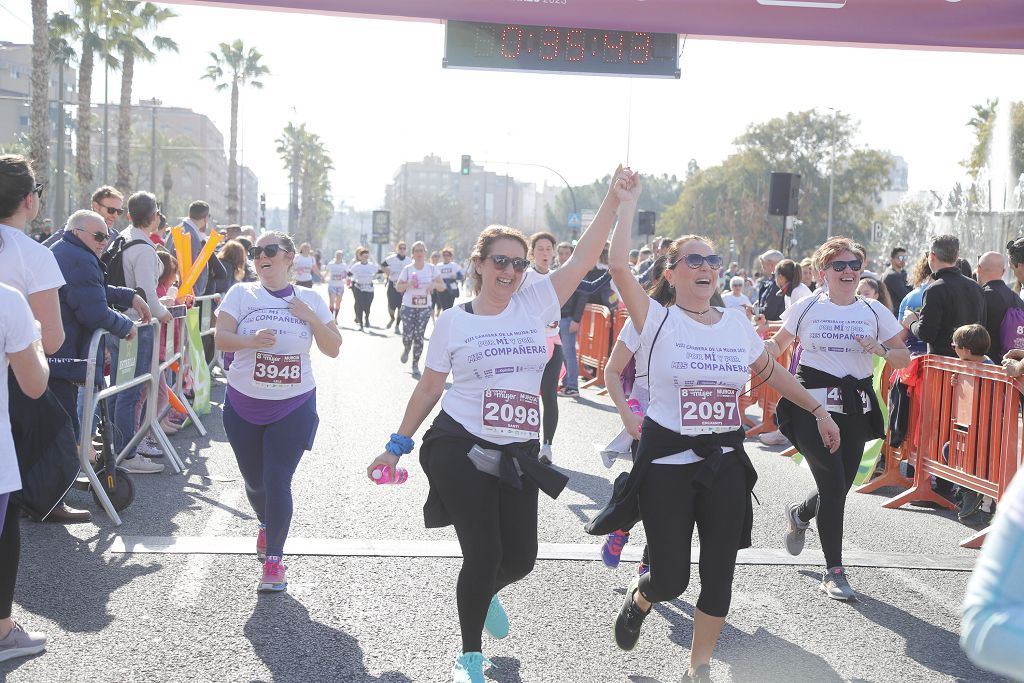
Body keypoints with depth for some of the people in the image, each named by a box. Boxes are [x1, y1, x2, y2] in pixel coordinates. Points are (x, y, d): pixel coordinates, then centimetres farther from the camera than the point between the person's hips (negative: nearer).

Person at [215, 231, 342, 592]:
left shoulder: (310, 299, 3)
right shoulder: (241, 294, -1)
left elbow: (333, 349, 2)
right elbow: (220, 338, -11)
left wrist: (312, 319, -14)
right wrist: (251, 339, -31)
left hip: (293, 406, -1)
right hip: (243, 405, 1)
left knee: (278, 482, -9)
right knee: (254, 482, 13)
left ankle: (273, 560, 3)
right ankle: (265, 525, 46)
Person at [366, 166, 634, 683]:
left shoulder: (535, 305, 2)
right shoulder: (453, 321, -2)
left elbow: (583, 258, -7)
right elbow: (429, 388, 6)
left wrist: (615, 200, -16)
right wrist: (397, 445, 7)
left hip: (518, 455, 3)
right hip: (459, 448, -3)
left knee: (520, 557, 6)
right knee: (483, 554, -8)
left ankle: (487, 593, 46)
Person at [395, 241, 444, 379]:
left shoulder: (432, 268, 1)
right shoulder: (407, 269, -1)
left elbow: (442, 287, 3)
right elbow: (398, 287, 4)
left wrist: (434, 284, -19)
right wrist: (408, 284, -16)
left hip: (424, 308, 1)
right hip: (408, 307, 0)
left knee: (419, 336, -4)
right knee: (408, 336, -7)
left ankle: (415, 366, 9)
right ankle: (406, 349, 30)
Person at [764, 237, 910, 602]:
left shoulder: (874, 311, 7)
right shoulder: (807, 307, 2)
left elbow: (904, 357, 10)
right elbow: (777, 346, 13)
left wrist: (882, 351, -11)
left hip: (855, 407, 3)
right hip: (813, 403, -3)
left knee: (840, 486, 6)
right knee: (833, 485, -12)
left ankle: (799, 514, 42)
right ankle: (833, 570, 0)